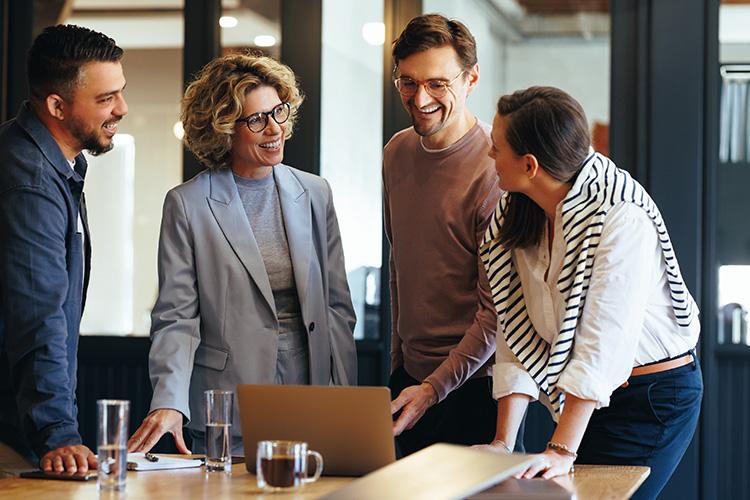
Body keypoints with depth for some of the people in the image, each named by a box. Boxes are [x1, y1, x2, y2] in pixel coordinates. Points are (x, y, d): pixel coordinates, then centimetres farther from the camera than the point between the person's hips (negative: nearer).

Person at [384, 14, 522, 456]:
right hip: (411, 373, 6)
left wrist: (435, 387, -20)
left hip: (473, 384, -6)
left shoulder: (496, 168, -17)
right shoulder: (397, 153, 6)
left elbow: (498, 308, -17)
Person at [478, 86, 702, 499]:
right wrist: (503, 443, -12)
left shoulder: (621, 217, -24)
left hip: (654, 392, -7)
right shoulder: (516, 216, -1)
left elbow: (603, 341, -28)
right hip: (588, 395, 7)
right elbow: (517, 331, -4)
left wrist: (562, 450, -31)